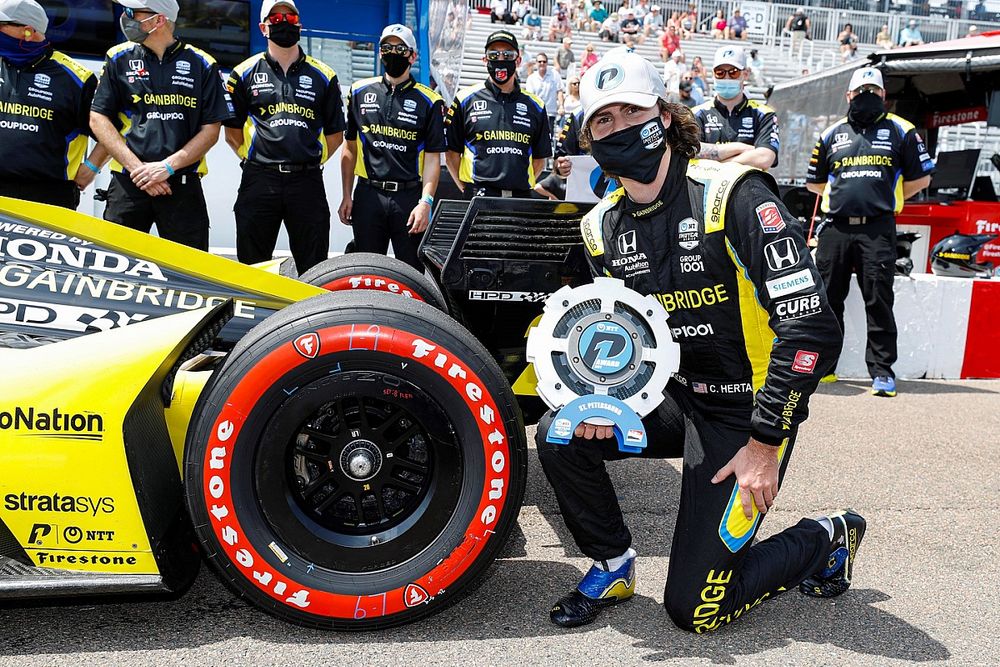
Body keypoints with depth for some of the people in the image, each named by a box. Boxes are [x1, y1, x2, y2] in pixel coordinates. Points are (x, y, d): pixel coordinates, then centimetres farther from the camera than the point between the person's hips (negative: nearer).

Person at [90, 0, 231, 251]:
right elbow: (98, 118, 6)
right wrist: (137, 167, -7)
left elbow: (211, 129, 2)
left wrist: (168, 166, -9)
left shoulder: (202, 64, 6)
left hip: (183, 185, -1)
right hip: (128, 183, 1)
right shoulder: (119, 58, 10)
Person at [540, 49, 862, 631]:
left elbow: (813, 327, -22)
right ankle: (612, 566, 10)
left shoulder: (733, 195, -19)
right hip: (677, 398, 6)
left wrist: (764, 444, -20)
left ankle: (825, 541, 20)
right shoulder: (603, 227, 2)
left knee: (694, 608, -7)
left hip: (746, 414, -6)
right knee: (560, 436, -14)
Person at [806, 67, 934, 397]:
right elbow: (815, 182, 23)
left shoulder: (901, 131, 10)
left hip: (877, 229, -2)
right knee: (828, 299, 6)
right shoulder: (832, 134, 16)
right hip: (835, 229, 3)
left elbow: (921, 177, 12)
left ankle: (882, 370, 3)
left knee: (879, 302, -3)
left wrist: (886, 198, 11)